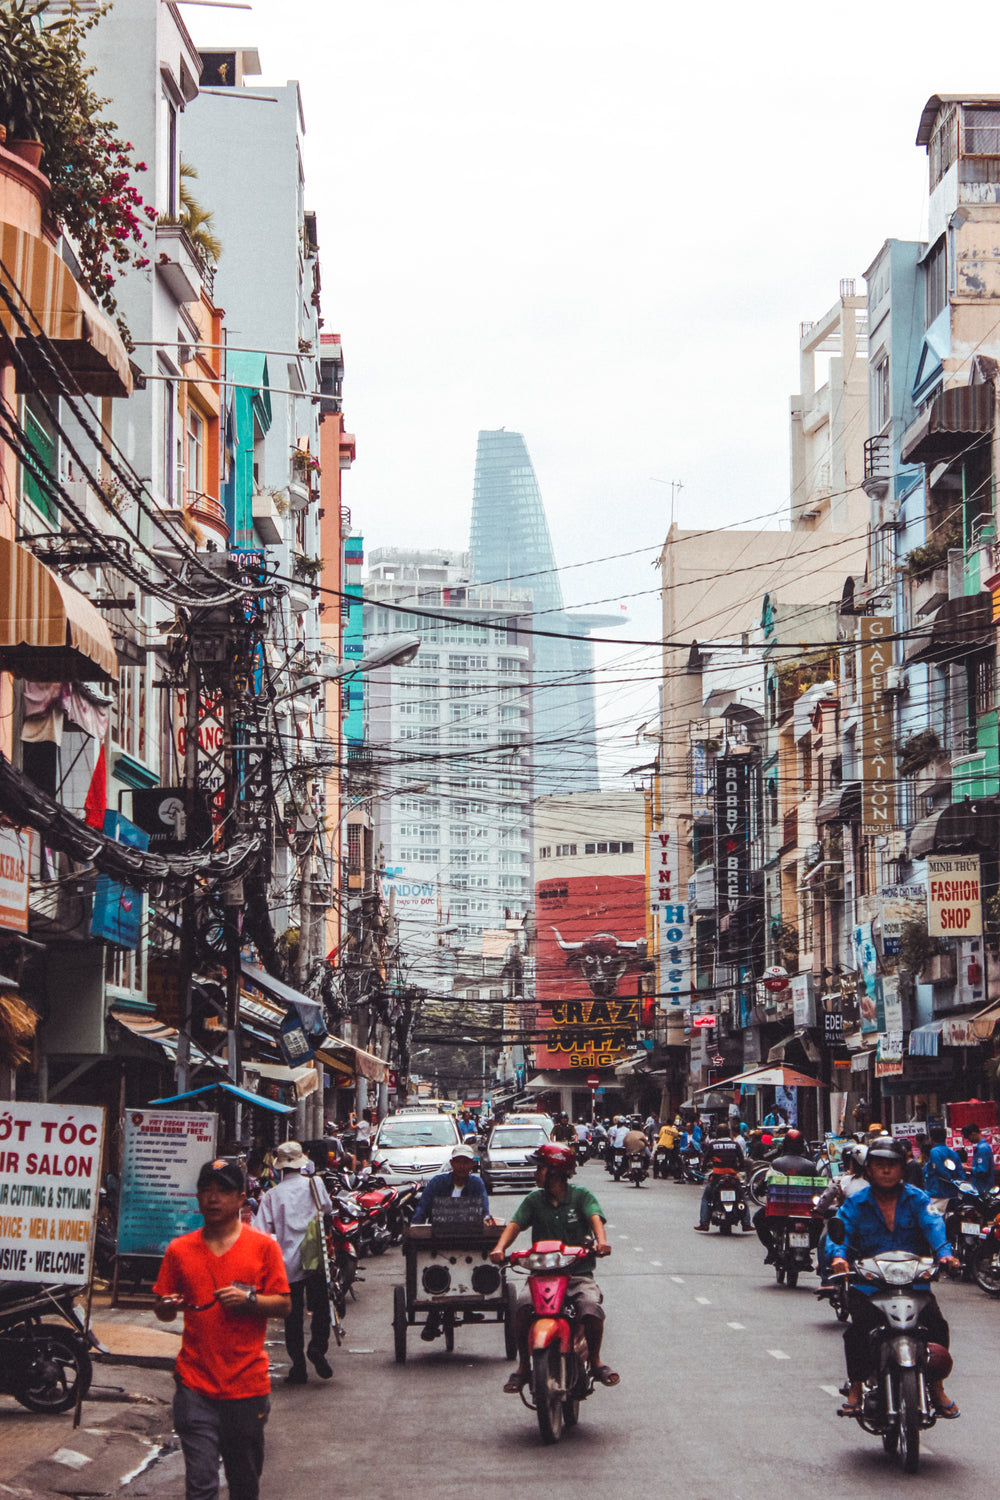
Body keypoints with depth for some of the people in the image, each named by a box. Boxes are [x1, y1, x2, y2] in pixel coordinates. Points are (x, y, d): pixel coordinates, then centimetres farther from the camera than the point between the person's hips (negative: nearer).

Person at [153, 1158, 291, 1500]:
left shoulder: (263, 1246, 3)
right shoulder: (179, 1249, 8)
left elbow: (284, 1305, 2)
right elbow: (161, 1311, 13)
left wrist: (249, 1299, -16)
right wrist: (169, 1306, -10)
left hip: (247, 1384, 0)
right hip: (195, 1384, 0)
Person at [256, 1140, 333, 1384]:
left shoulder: (272, 1195, -1)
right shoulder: (314, 1183, -1)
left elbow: (263, 1232, -6)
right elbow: (327, 1208, 17)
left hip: (287, 1262, 1)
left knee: (293, 1316, 7)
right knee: (320, 1308, 11)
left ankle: (298, 1366, 7)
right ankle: (318, 1344, -11)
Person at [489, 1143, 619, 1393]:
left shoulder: (581, 1196, 5)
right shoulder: (534, 1200, 12)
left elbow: (595, 1217, -14)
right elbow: (515, 1223, -3)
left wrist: (601, 1240, -36)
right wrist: (500, 1247, -24)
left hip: (578, 1273, -2)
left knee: (592, 1309, -29)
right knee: (523, 1306, -29)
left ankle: (595, 1361, 0)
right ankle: (523, 1366, -8)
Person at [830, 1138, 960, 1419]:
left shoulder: (917, 1199, 5)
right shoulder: (855, 1204, 7)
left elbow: (933, 1225, -12)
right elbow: (841, 1230, -8)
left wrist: (944, 1253, -33)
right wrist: (839, 1256, -31)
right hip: (868, 1284, 0)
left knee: (937, 1325, -19)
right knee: (857, 1329, -24)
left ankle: (937, 1387, 1)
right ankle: (855, 1388, -5)